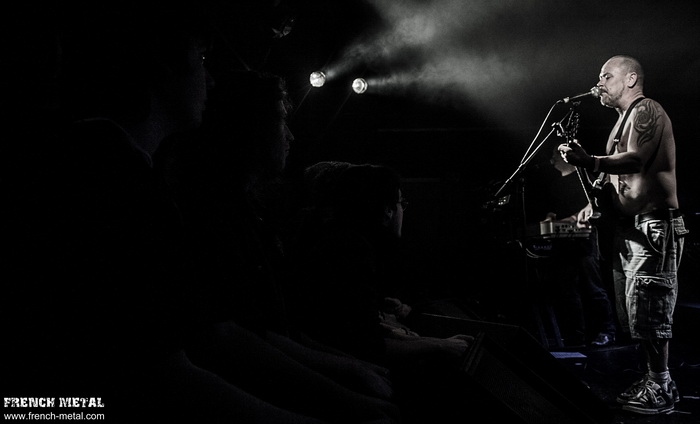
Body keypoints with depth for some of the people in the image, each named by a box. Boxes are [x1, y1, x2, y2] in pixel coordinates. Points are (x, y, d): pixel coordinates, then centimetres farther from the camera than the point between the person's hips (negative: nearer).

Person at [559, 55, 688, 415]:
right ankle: (654, 380, 21)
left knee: (646, 312, -9)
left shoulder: (646, 110, -7)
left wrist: (590, 162, -41)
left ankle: (660, 389, 0)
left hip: (652, 226, -10)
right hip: (629, 227, 10)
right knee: (632, 315, 12)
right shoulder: (624, 119, 23)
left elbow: (635, 159, -25)